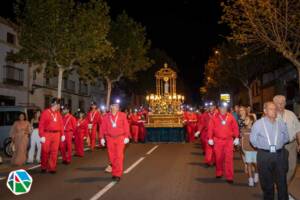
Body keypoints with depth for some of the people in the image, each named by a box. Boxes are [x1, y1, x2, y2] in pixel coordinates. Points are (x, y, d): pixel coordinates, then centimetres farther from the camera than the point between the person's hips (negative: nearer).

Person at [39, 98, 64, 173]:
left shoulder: (58, 113, 10)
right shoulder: (45, 112, -5)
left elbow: (61, 124, 12)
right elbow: (41, 125, -7)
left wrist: (62, 134, 8)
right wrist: (42, 136, -12)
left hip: (56, 135, 4)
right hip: (47, 134, -4)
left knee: (54, 152, 4)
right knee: (45, 151, 4)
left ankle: (52, 168, 13)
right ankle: (43, 167, 22)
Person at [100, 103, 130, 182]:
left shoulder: (122, 115, 1)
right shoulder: (106, 116, 5)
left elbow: (126, 126, -2)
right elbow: (103, 127, 5)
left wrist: (127, 137, -8)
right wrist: (102, 138, 0)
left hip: (120, 138, -2)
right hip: (110, 138, 2)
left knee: (119, 156, -4)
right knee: (112, 156, 7)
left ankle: (118, 174, 3)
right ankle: (114, 172, 21)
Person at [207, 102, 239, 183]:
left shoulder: (231, 117, 3)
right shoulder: (214, 117, 0)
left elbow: (235, 127, 5)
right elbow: (210, 128, 0)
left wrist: (236, 138, 0)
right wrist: (210, 138, -4)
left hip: (229, 141, 0)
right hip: (218, 140, 0)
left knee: (229, 158, -3)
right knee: (219, 158, 11)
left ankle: (229, 177, 3)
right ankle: (219, 173, 29)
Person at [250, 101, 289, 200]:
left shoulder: (281, 124, 2)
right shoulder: (258, 124, -5)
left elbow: (286, 138, 16)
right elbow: (253, 140, 2)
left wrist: (278, 145, 10)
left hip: (280, 155, 2)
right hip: (264, 155, -2)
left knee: (282, 181, 8)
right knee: (267, 182, 11)